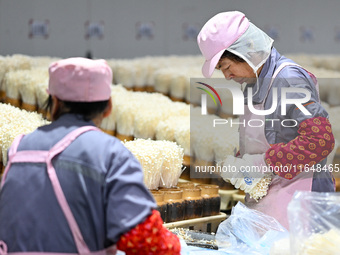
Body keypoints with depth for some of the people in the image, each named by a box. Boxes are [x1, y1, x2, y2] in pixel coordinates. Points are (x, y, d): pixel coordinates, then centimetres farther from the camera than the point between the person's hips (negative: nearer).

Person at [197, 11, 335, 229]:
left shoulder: (289, 80, -14)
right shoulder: (255, 84, 14)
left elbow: (320, 140, -23)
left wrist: (261, 164, -19)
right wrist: (240, 164, 1)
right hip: (263, 199, 8)